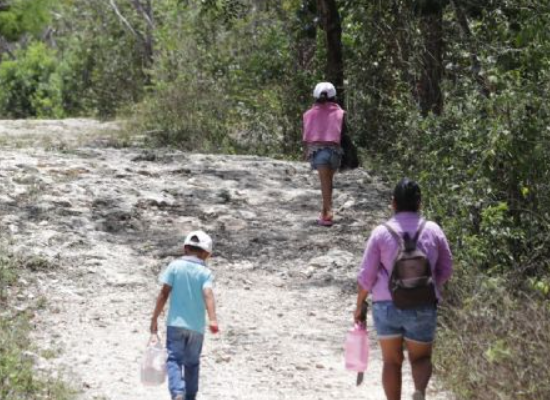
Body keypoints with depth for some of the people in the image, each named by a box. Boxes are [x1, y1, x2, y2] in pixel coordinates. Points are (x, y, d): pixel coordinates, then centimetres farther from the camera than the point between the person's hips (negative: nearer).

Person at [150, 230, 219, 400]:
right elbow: (208, 295, -19)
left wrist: (154, 320, 0)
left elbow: (164, 293, -5)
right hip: (196, 326, 1)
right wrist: (213, 319, -30)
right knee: (192, 363, 17)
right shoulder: (205, 272, -2)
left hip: (176, 323, -1)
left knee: (174, 360, -4)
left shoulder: (175, 266, -1)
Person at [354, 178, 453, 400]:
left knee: (392, 361, 13)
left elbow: (367, 275, -4)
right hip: (423, 307, 1)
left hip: (386, 306, -1)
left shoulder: (381, 232, -6)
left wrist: (359, 305, 8)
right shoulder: (433, 230, -2)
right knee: (421, 358, 12)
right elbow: (446, 269, 6)